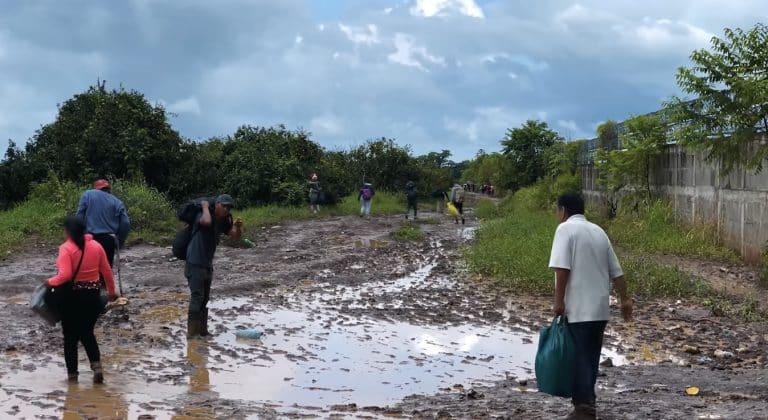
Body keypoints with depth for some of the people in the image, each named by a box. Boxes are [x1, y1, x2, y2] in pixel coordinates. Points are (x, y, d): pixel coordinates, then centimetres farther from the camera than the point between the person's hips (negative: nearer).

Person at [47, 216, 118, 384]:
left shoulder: (66, 248, -15)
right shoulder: (96, 246, 0)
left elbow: (65, 275, -25)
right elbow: (107, 271, 6)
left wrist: (50, 282, -8)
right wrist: (111, 291, 18)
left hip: (71, 296, -4)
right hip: (92, 295, 4)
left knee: (70, 337, 10)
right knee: (87, 333, 20)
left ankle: (72, 375, 15)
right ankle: (97, 365, 1)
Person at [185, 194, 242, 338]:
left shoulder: (224, 221, 5)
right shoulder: (203, 215, -17)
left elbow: (236, 237, 6)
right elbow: (206, 221, -41)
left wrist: (238, 227, -15)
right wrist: (205, 206, -23)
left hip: (208, 265, 8)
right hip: (195, 264, -8)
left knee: (205, 299, 15)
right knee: (197, 297, -11)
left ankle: (202, 331, 26)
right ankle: (192, 332, -6)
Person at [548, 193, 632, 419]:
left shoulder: (566, 228, -6)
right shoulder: (598, 231, 16)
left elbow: (562, 268, -18)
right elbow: (616, 270, 16)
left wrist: (559, 300, -16)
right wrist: (624, 299, 20)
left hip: (579, 308, -7)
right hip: (600, 307, 7)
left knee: (580, 358, -4)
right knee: (590, 357, 14)